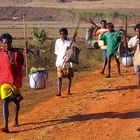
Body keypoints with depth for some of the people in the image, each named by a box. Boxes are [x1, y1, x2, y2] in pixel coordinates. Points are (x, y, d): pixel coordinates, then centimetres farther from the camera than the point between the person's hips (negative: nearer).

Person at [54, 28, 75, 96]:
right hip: (59, 62, 1)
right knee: (59, 77, -7)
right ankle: (59, 91, -10)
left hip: (68, 62, -1)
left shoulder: (70, 42, -2)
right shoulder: (58, 41, 7)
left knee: (69, 77, 10)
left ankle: (68, 90, 25)